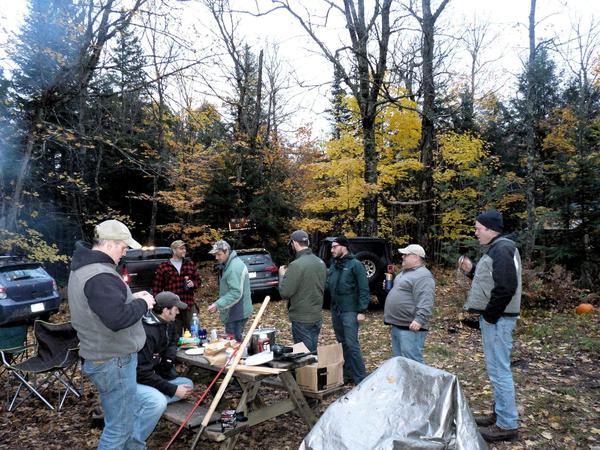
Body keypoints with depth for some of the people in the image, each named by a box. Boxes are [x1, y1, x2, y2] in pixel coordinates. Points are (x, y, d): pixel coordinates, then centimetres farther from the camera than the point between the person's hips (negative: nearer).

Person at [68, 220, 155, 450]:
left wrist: (131, 298, 7)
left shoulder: (83, 268, 10)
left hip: (102, 355, 11)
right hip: (113, 360, -11)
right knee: (119, 427, 3)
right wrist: (142, 304, -16)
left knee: (123, 418, 24)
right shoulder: (99, 276, -26)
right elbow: (118, 319, -33)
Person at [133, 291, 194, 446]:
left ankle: (137, 410, -4)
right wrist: (173, 389, -26)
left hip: (153, 375, 9)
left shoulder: (167, 323, -1)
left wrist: (169, 358, -3)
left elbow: (172, 342, 20)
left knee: (188, 385, 0)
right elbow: (142, 373, -29)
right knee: (158, 402, -34)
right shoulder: (146, 333, -29)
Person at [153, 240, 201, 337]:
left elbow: (198, 280, 17)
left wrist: (193, 283, -6)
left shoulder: (190, 264, 10)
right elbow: (157, 288, 2)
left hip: (189, 306, 2)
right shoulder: (163, 267, 0)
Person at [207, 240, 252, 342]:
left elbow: (236, 293, -27)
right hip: (233, 312, 10)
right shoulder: (228, 264, 13)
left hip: (237, 314, -10)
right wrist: (218, 304, 15)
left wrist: (218, 305, -28)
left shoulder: (234, 267, -21)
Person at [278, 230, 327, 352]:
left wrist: (282, 275, -1)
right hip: (317, 317, 7)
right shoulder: (320, 262, 4)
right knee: (313, 352, 18)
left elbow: (284, 293, -19)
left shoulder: (296, 265, -21)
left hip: (302, 320, -7)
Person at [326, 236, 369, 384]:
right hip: (335, 310, 7)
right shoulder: (334, 264, 12)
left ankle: (360, 378, 2)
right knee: (342, 343, 13)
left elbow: (364, 289, -12)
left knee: (351, 344, -7)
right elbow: (328, 286, 15)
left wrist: (362, 311, -16)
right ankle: (347, 374, 24)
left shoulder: (355, 265, -9)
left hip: (349, 311, -7)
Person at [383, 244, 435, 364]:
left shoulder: (423, 276, -15)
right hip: (396, 324, 11)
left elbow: (425, 302, -24)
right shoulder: (405, 272, 18)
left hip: (410, 327, -10)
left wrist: (419, 320, -32)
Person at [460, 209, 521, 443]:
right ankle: (500, 414, 29)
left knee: (499, 370, -4)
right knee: (497, 368, 17)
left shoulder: (502, 249, -17)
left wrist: (490, 316, -18)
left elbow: (506, 287, -26)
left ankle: (507, 425, 5)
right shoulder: (495, 248, 16)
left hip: (497, 319, -11)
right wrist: (471, 270, 8)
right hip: (493, 317, 11)